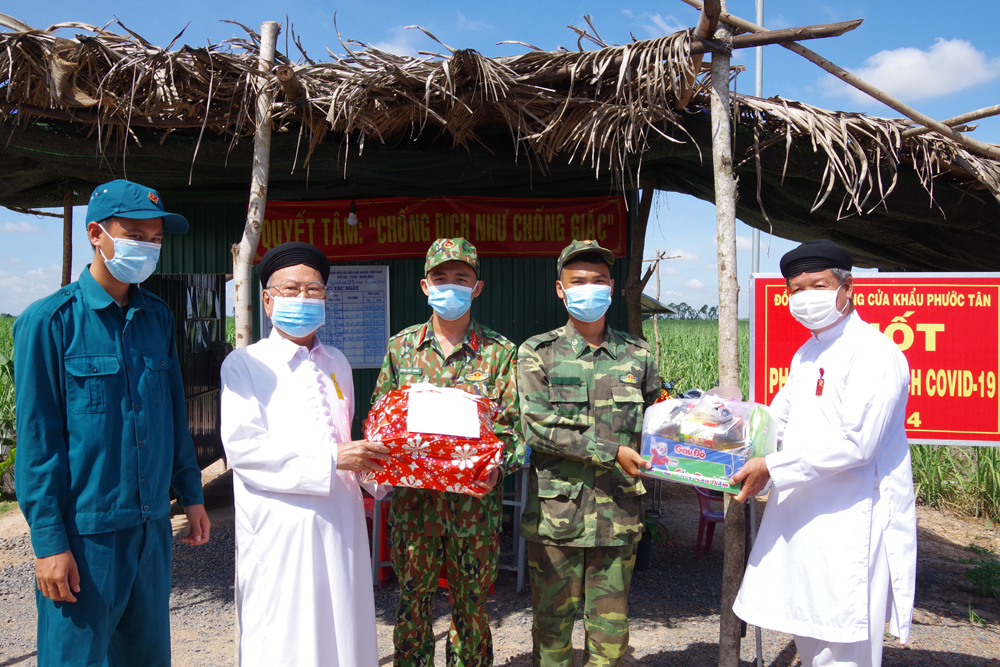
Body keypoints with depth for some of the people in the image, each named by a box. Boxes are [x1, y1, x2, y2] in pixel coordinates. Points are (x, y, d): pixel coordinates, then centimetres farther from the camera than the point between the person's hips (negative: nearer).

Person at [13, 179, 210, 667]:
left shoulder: (158, 317, 8)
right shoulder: (49, 321, -9)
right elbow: (36, 439, -10)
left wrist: (190, 494, 14)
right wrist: (49, 541, -12)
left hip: (153, 527, 6)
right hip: (84, 533, -5)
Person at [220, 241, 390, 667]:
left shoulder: (336, 363, 15)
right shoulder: (245, 364, -3)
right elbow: (242, 447, -14)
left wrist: (370, 469, 6)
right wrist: (331, 460, -18)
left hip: (340, 521, 5)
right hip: (281, 528, -5)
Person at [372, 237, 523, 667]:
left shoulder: (499, 351, 0)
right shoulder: (401, 347, 7)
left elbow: (513, 423, -4)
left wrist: (498, 467, -21)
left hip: (475, 498, -1)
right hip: (413, 496, 2)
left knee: (471, 599, 10)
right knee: (412, 594, 11)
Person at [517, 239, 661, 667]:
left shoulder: (637, 355, 10)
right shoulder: (538, 353, 1)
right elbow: (538, 428, -10)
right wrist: (612, 452, -14)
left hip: (618, 514, 2)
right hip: (556, 513, -2)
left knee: (611, 633, 10)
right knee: (553, 623, 9)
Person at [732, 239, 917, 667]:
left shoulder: (874, 353, -14)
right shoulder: (806, 354, 15)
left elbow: (854, 443, -22)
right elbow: (775, 421, 22)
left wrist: (771, 468, -19)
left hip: (850, 526, -9)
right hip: (800, 519, 9)